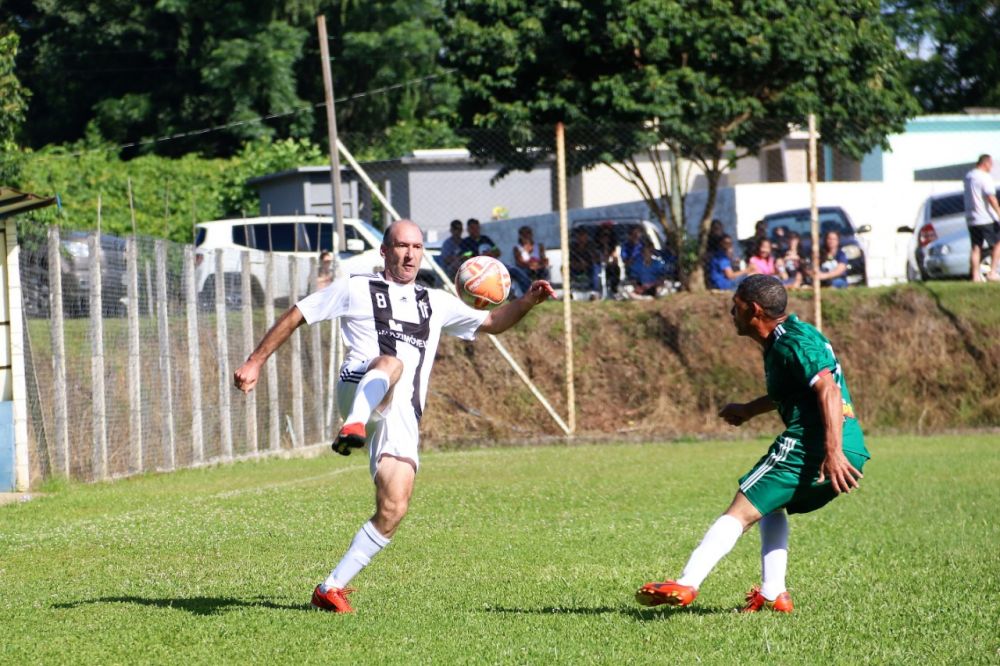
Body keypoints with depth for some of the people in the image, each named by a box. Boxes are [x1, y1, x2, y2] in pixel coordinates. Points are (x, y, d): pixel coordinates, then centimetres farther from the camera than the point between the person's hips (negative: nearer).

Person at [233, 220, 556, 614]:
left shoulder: (435, 304, 27)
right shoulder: (356, 289, 15)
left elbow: (492, 323, 31)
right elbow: (296, 316, 17)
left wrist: (527, 301, 13)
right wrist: (256, 362, 11)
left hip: (403, 416, 4)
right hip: (358, 392, -4)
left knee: (393, 511, -11)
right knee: (391, 364, -39)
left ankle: (332, 588, -3)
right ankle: (353, 426, -65)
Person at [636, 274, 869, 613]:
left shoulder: (792, 342, -10)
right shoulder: (792, 335, 21)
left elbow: (828, 390, -23)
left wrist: (833, 453, -32)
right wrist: (749, 410, 45)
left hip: (809, 445, -10)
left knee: (740, 512, -8)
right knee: (771, 505, 28)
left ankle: (687, 584, -16)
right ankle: (773, 594, 17)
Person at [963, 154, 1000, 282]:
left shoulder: (968, 176, 12)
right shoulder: (984, 177, -13)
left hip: (971, 219, 7)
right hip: (986, 218, -7)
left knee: (976, 248, 8)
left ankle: (975, 275, 3)